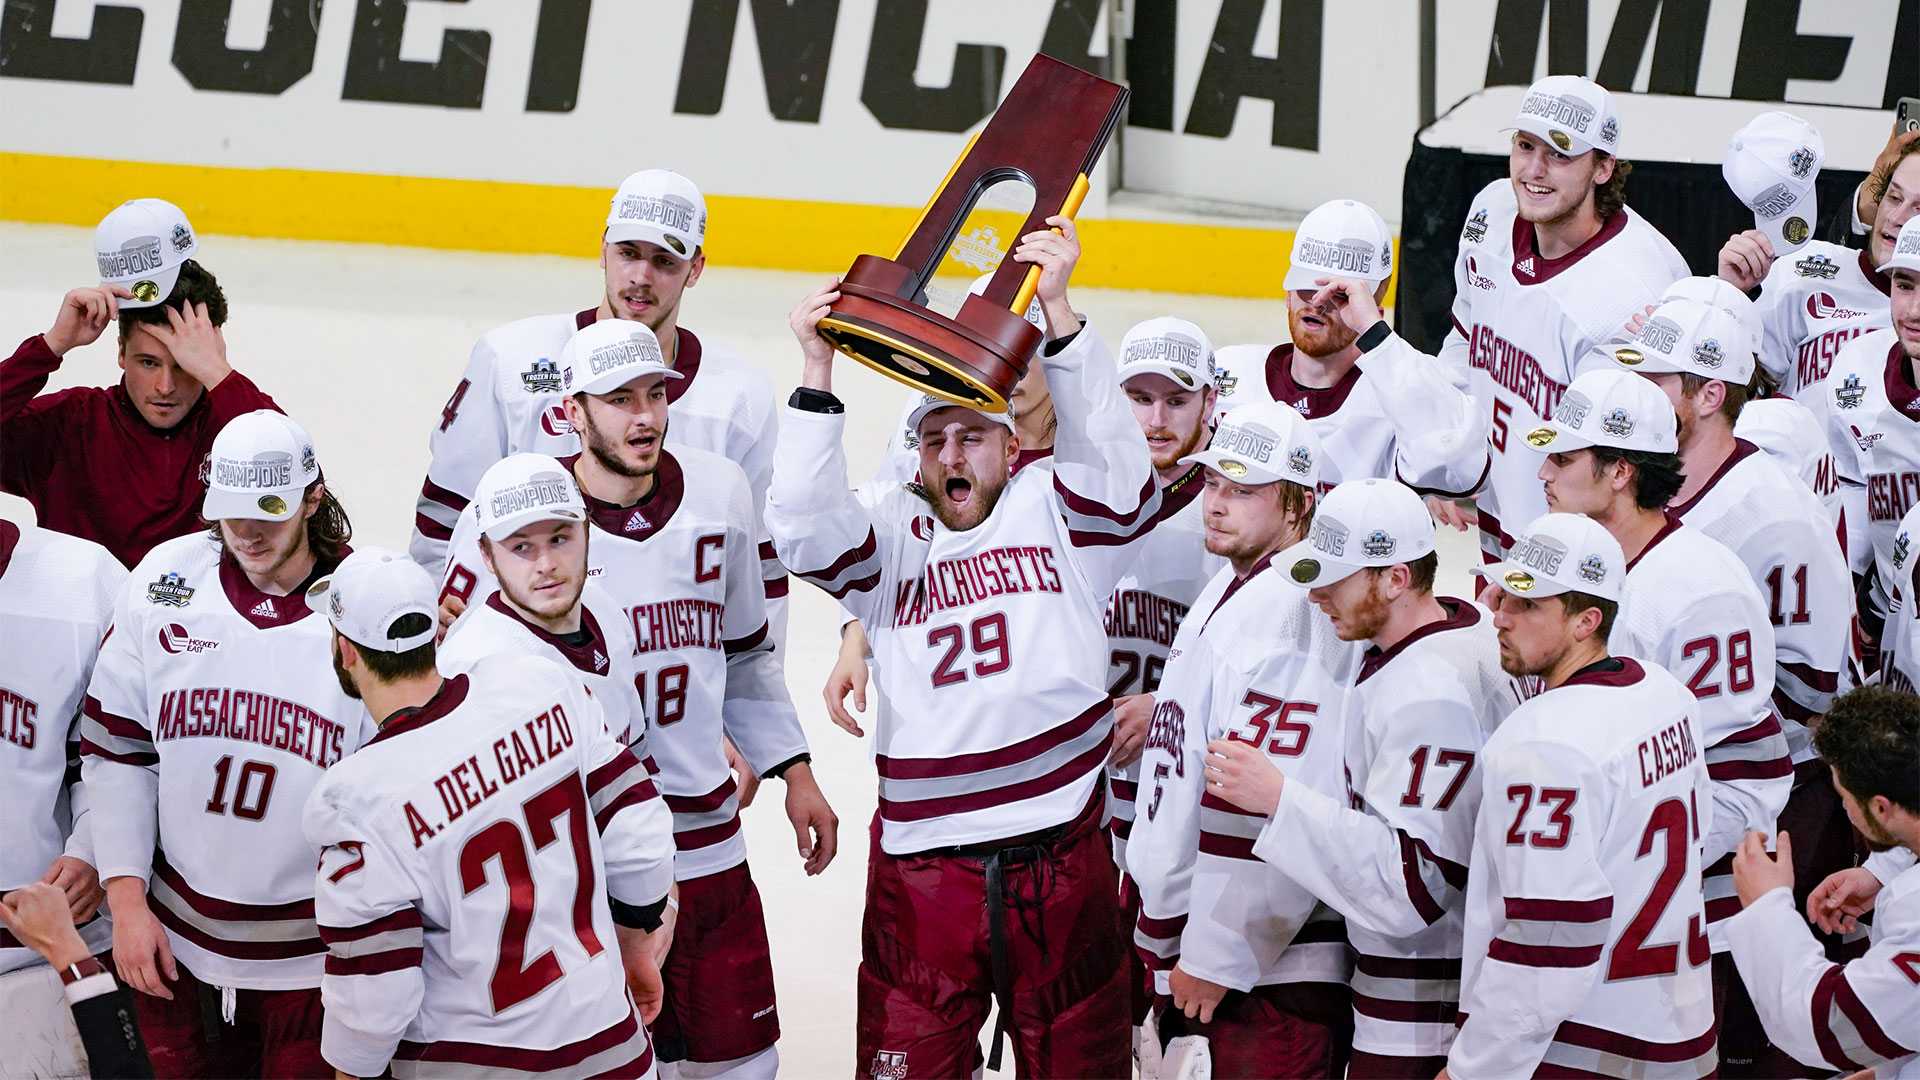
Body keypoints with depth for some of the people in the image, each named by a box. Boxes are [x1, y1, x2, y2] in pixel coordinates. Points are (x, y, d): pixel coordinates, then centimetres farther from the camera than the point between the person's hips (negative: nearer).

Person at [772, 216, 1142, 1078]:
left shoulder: (1055, 513, 8)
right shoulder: (893, 538, 10)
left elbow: (1110, 457, -10)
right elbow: (802, 531, -7)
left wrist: (1056, 309, -20)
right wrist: (818, 369, -12)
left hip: (1060, 859, 0)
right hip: (925, 868, 0)